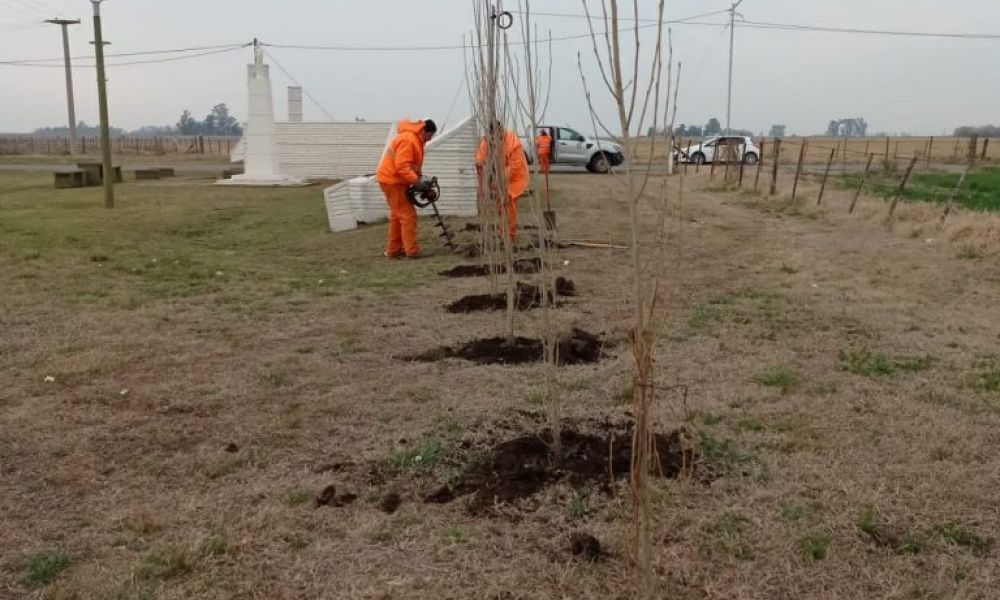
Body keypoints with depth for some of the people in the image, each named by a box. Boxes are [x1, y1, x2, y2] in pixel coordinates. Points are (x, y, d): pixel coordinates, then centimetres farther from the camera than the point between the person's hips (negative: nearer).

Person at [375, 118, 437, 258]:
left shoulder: (415, 139, 12)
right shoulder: (408, 139, -22)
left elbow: (412, 164, 18)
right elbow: (402, 166, -28)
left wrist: (419, 177, 4)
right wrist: (416, 181, -27)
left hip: (394, 181, 11)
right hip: (392, 181, -11)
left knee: (398, 215, 14)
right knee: (407, 215, -9)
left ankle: (394, 249, 19)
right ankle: (412, 250, -7)